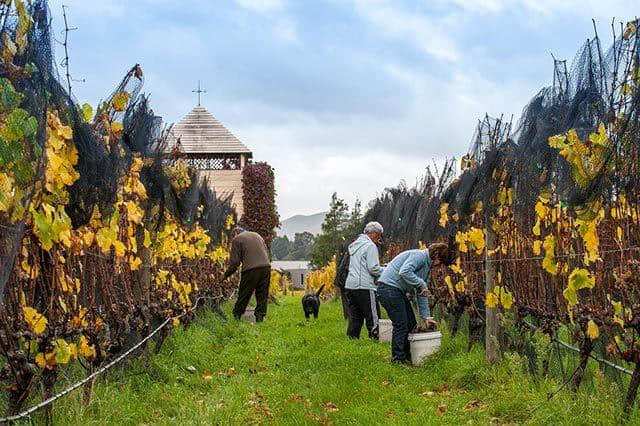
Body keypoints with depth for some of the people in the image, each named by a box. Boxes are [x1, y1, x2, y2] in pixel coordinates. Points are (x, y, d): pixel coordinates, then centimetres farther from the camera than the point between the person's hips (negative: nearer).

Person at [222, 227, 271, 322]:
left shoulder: (237, 239, 6)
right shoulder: (257, 235, 25)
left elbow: (234, 261, 1)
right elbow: (267, 252, 22)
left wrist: (226, 275, 10)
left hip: (251, 269, -5)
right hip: (266, 267, 5)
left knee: (243, 295, 4)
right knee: (262, 295, 9)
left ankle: (236, 316, 11)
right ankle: (260, 317, 7)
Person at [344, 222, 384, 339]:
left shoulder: (354, 245, 19)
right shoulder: (370, 246, -8)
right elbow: (373, 268, -15)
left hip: (350, 286, 8)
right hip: (364, 287, -8)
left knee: (355, 318, 11)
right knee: (373, 318, -3)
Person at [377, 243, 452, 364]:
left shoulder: (428, 266, 18)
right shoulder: (419, 256, -13)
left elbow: (422, 294, 21)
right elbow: (404, 272, -30)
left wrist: (426, 317, 17)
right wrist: (421, 284, -20)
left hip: (398, 290, 11)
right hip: (389, 287, -11)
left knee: (411, 323, 12)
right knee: (400, 325, -10)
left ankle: (407, 356, 19)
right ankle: (398, 359, -5)